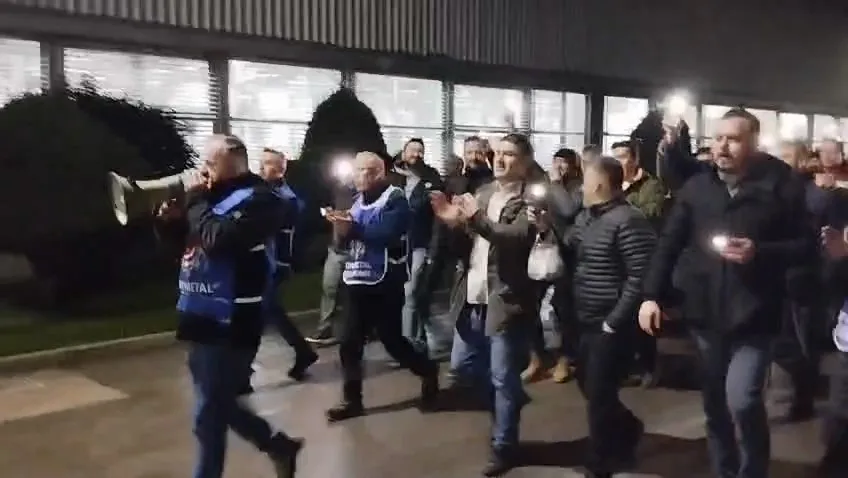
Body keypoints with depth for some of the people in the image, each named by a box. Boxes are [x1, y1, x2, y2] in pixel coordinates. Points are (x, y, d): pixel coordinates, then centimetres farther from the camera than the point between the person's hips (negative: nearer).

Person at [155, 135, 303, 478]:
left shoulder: (258, 200, -13)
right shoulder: (217, 196, 14)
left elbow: (217, 239, -28)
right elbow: (181, 239, 19)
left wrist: (195, 200, -15)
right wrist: (167, 218, -1)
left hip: (230, 324, -9)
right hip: (205, 319, 10)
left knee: (209, 414, 0)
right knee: (218, 404, 19)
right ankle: (278, 446, 35)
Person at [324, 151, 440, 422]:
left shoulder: (395, 199, -9)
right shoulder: (358, 201, 12)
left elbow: (388, 233, -26)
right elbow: (342, 244, 12)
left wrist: (353, 227, -21)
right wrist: (340, 229, -10)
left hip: (385, 284, -6)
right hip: (358, 282, 6)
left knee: (392, 341, 3)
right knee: (349, 344, 5)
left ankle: (428, 372, 29)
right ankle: (351, 400, 16)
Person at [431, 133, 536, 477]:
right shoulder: (482, 193, 12)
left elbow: (518, 237, -26)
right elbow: (468, 241, 10)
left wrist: (476, 218, -36)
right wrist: (452, 221, -10)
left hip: (505, 302, -7)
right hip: (472, 299, 7)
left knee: (503, 378, 4)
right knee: (462, 366, 16)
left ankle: (503, 448, 22)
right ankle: (510, 396, 39)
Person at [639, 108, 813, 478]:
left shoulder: (781, 184, -5)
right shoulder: (697, 186, 4)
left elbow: (806, 246, -4)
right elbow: (669, 243, 3)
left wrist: (759, 252, -20)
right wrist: (651, 295, -4)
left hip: (753, 314, -4)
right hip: (706, 312, 4)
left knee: (742, 400, -16)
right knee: (715, 404, 15)